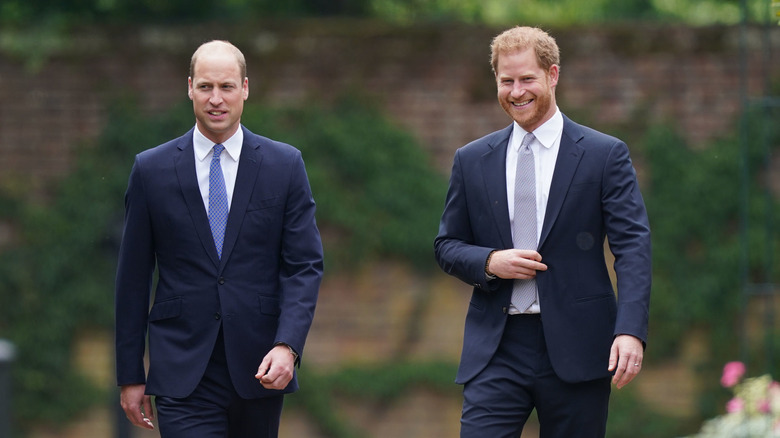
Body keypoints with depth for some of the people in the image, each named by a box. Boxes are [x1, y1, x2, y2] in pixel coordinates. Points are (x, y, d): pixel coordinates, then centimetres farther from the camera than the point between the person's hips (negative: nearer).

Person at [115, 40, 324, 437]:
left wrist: (287, 345, -15)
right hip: (183, 376, -1)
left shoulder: (284, 166, 4)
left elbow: (305, 266, 0)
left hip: (259, 372, 2)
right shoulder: (151, 169, 3)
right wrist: (130, 375, 4)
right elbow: (133, 276, 6)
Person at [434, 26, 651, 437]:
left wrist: (630, 330, -19)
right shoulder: (472, 160, 11)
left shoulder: (605, 155, 1)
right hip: (495, 352, 2)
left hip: (575, 347, -2)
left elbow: (633, 246, -6)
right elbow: (447, 245, 15)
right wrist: (489, 262, -8)